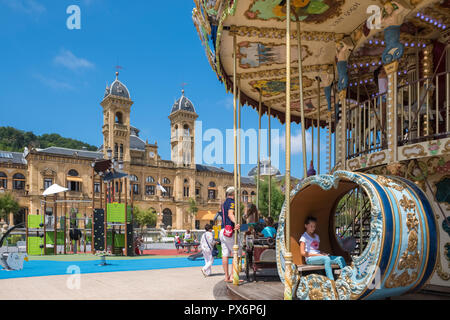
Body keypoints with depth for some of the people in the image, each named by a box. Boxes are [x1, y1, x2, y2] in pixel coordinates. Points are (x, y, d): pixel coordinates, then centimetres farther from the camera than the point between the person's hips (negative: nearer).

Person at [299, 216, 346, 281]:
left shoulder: (316, 236, 22)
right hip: (310, 259, -7)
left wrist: (323, 253, -2)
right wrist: (317, 254, -15)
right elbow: (302, 252, -10)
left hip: (318, 256, 7)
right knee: (326, 259, -36)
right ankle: (331, 280, -42)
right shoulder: (304, 237, -1)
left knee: (340, 258, -10)